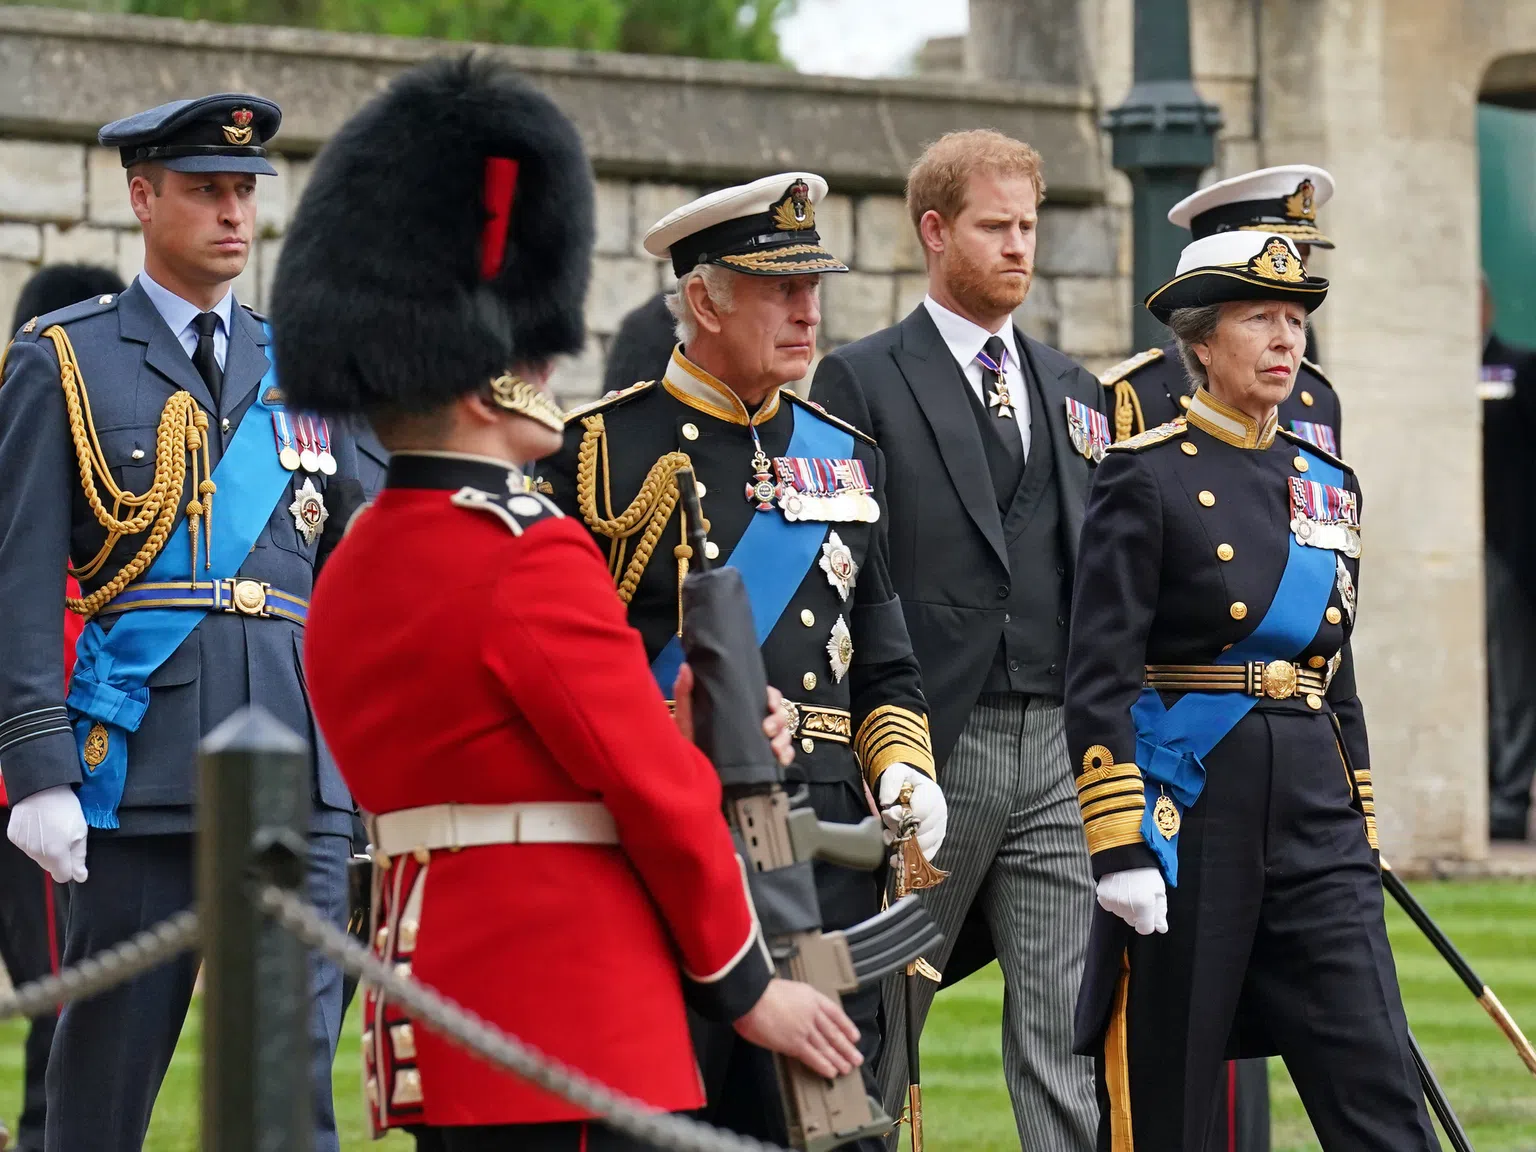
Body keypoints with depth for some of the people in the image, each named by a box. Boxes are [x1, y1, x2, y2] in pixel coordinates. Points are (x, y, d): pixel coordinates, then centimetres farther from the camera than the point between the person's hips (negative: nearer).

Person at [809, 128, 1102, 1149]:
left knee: (1074, 1034, -3)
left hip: (1061, 748, 4)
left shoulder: (1073, 392, 17)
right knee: (877, 1036, 6)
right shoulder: (862, 382, 0)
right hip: (930, 753, -4)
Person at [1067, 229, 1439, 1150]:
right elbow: (1098, 680, -11)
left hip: (1315, 819, 5)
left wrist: (1362, 845, 17)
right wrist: (1122, 848, -17)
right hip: (1189, 821, -5)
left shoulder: (1327, 484, 14)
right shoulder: (1148, 476, -5)